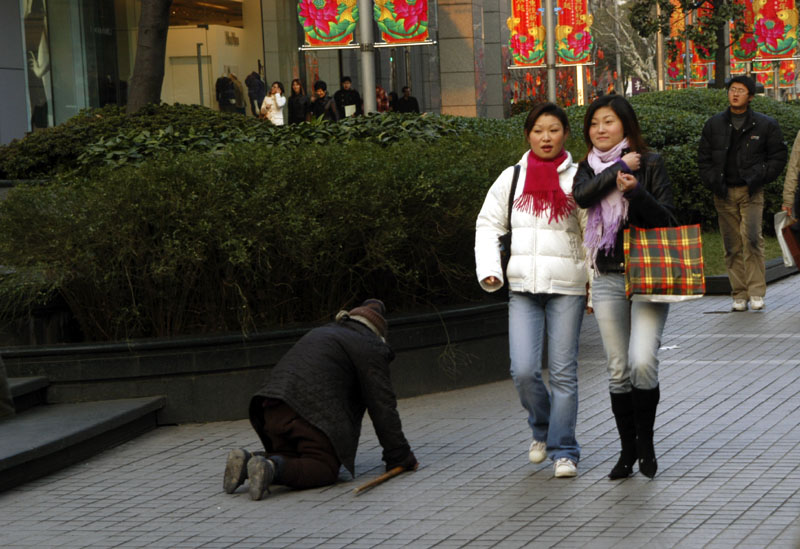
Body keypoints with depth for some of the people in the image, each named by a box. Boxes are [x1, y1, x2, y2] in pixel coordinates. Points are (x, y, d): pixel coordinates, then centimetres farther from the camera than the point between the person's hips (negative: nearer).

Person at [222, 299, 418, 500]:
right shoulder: (368, 347, 9)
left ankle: (247, 461, -7)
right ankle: (271, 468, -26)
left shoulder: (320, 333, 35)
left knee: (290, 462, 20)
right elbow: (382, 406, 5)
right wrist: (399, 456, 11)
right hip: (315, 413, -8)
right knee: (324, 469, -2)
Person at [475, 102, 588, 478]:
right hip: (522, 287, 2)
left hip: (566, 286, -2)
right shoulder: (511, 178, 11)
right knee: (523, 371, -7)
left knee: (563, 372, -2)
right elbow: (488, 225, 14)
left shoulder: (578, 178, 3)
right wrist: (489, 270, 0)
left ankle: (563, 450, 8)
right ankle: (543, 428, 21)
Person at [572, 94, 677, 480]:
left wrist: (636, 191, -19)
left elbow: (667, 218, -5)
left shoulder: (650, 164, 1)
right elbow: (582, 195, -12)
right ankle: (628, 450, 16)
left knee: (643, 361, -16)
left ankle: (646, 441, 4)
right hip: (607, 278, 3)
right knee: (618, 370, 5)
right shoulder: (589, 167, 10)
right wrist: (620, 169, -11)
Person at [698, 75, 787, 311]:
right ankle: (739, 294, 8)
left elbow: (778, 156, 8)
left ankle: (756, 293, -12)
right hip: (724, 194, 3)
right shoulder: (714, 124, 10)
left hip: (751, 192, -3)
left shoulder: (765, 125, 4)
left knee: (752, 238, -17)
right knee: (732, 246, 3)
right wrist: (712, 181, 0)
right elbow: (704, 157, 14)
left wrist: (761, 176, -6)